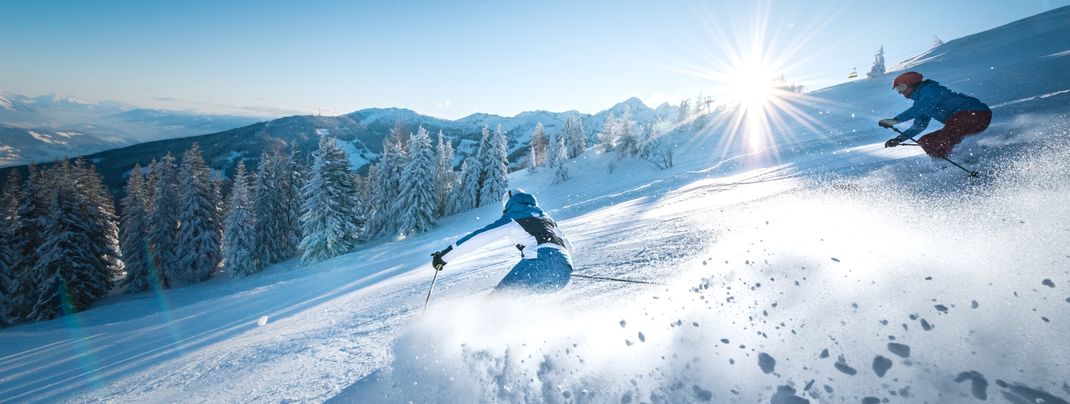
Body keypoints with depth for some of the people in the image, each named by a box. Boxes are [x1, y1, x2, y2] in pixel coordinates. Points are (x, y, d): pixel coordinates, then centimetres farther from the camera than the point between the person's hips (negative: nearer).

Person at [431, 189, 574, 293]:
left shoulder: (512, 218, 17)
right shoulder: (546, 217, 33)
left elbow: (478, 237, 11)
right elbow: (568, 246, 36)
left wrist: (444, 255, 16)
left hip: (539, 260, -6)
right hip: (565, 270, 6)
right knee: (523, 295, 21)